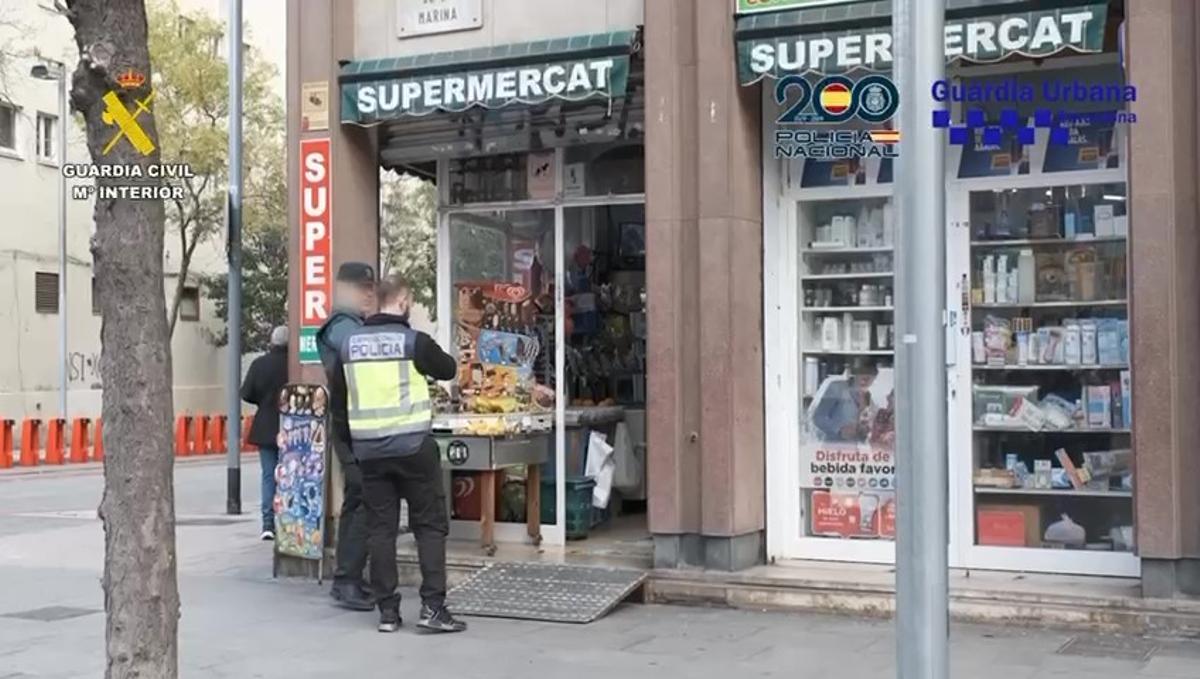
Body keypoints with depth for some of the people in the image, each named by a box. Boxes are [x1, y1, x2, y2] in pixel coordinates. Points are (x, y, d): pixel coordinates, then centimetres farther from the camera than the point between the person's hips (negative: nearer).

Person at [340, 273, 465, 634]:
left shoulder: (350, 343, 4)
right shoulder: (413, 341, -9)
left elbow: (343, 389, 14)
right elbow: (449, 370, 5)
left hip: (368, 449, 4)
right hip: (413, 446, -4)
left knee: (380, 528, 9)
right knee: (430, 525, 5)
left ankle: (387, 611, 10)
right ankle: (432, 606, 0)